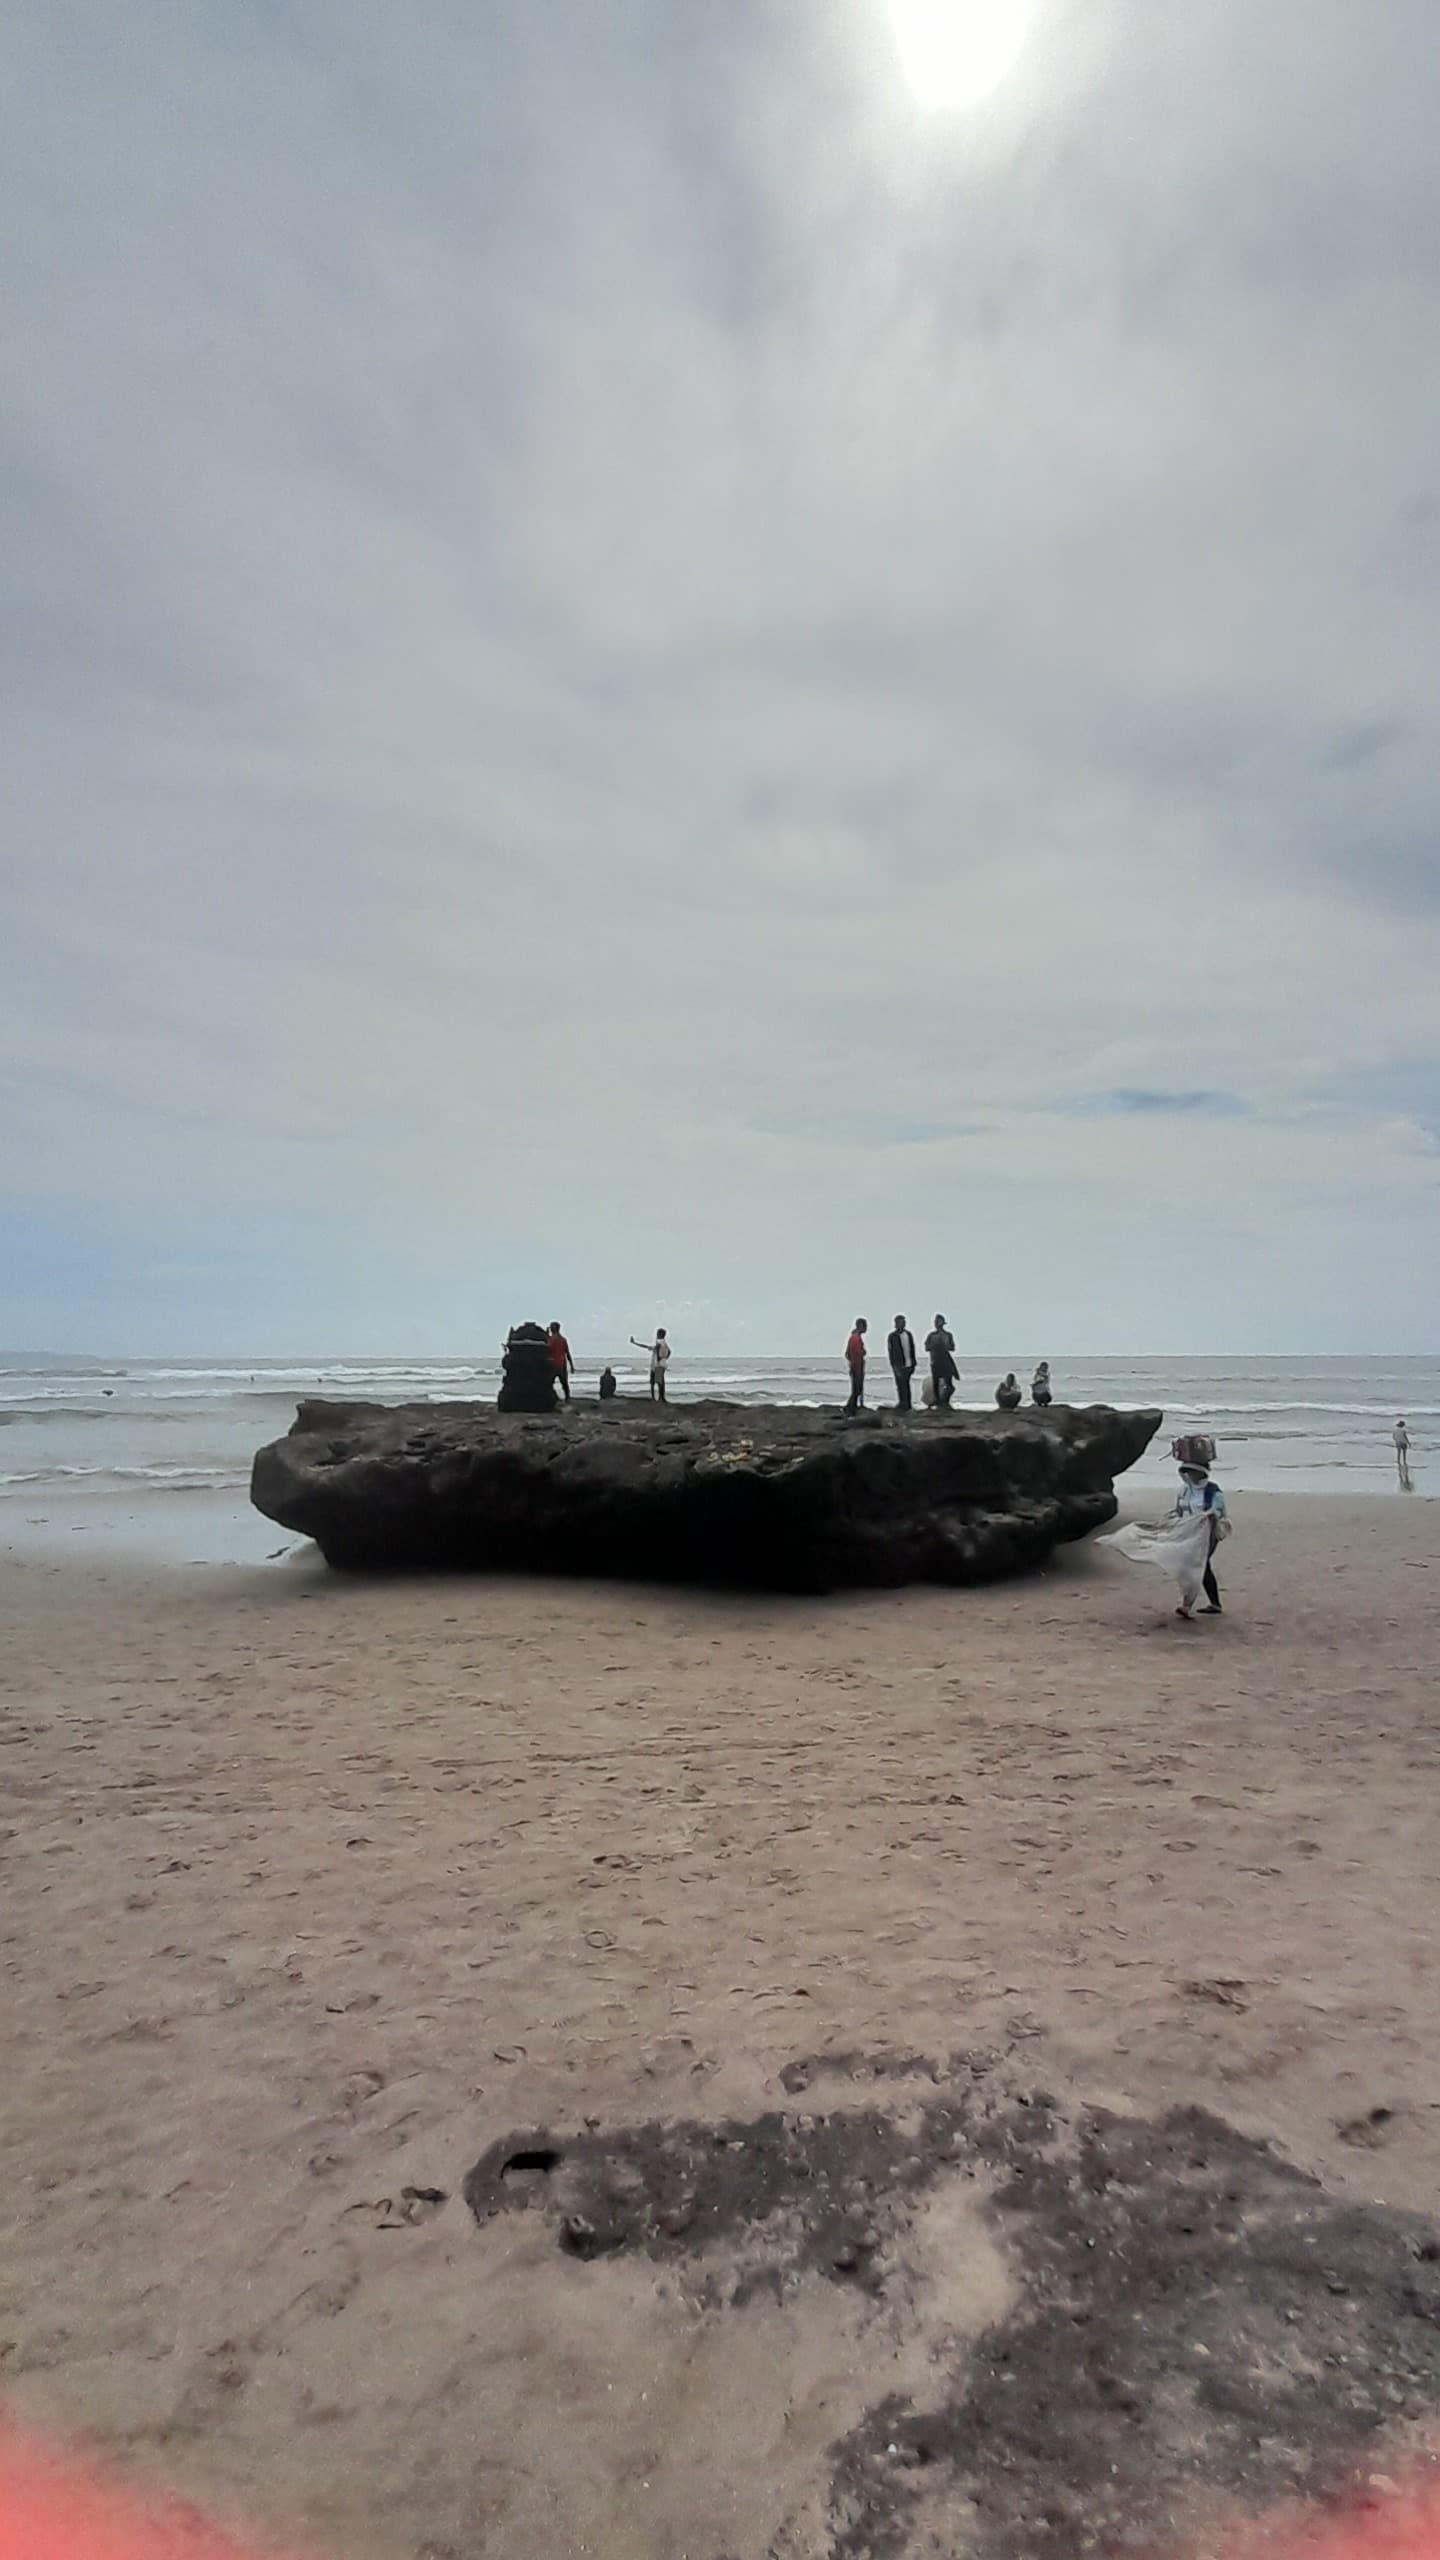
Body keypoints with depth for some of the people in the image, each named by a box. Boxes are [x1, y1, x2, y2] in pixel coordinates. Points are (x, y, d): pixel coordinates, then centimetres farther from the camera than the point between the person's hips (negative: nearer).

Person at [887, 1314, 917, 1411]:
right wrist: (895, 1367, -15)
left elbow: (912, 1349, 15)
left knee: (906, 1386, 13)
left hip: (908, 1365, 5)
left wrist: (913, 1364, 12)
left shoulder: (909, 1334, 10)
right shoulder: (893, 1336, -6)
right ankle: (904, 1407, -1)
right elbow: (891, 1352, -9)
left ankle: (907, 1406, 20)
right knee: (902, 1387, -4)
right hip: (900, 1366, -5)